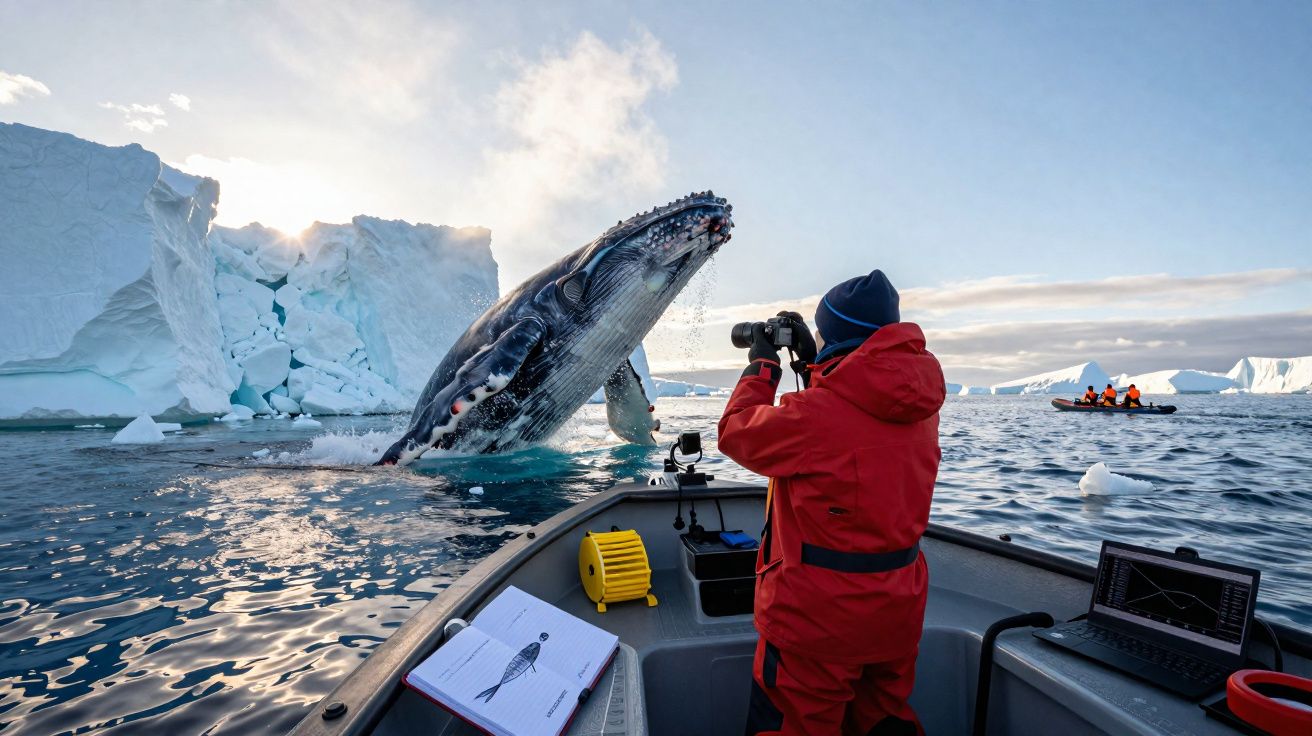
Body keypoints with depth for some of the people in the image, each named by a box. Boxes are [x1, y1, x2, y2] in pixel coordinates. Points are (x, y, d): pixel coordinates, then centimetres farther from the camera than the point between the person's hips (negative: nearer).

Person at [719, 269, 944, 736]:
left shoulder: (815, 414, -27)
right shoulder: (919, 405, -3)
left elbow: (736, 434, -10)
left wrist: (762, 363, 1)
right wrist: (811, 360, 15)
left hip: (819, 614, -7)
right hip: (899, 609, 7)